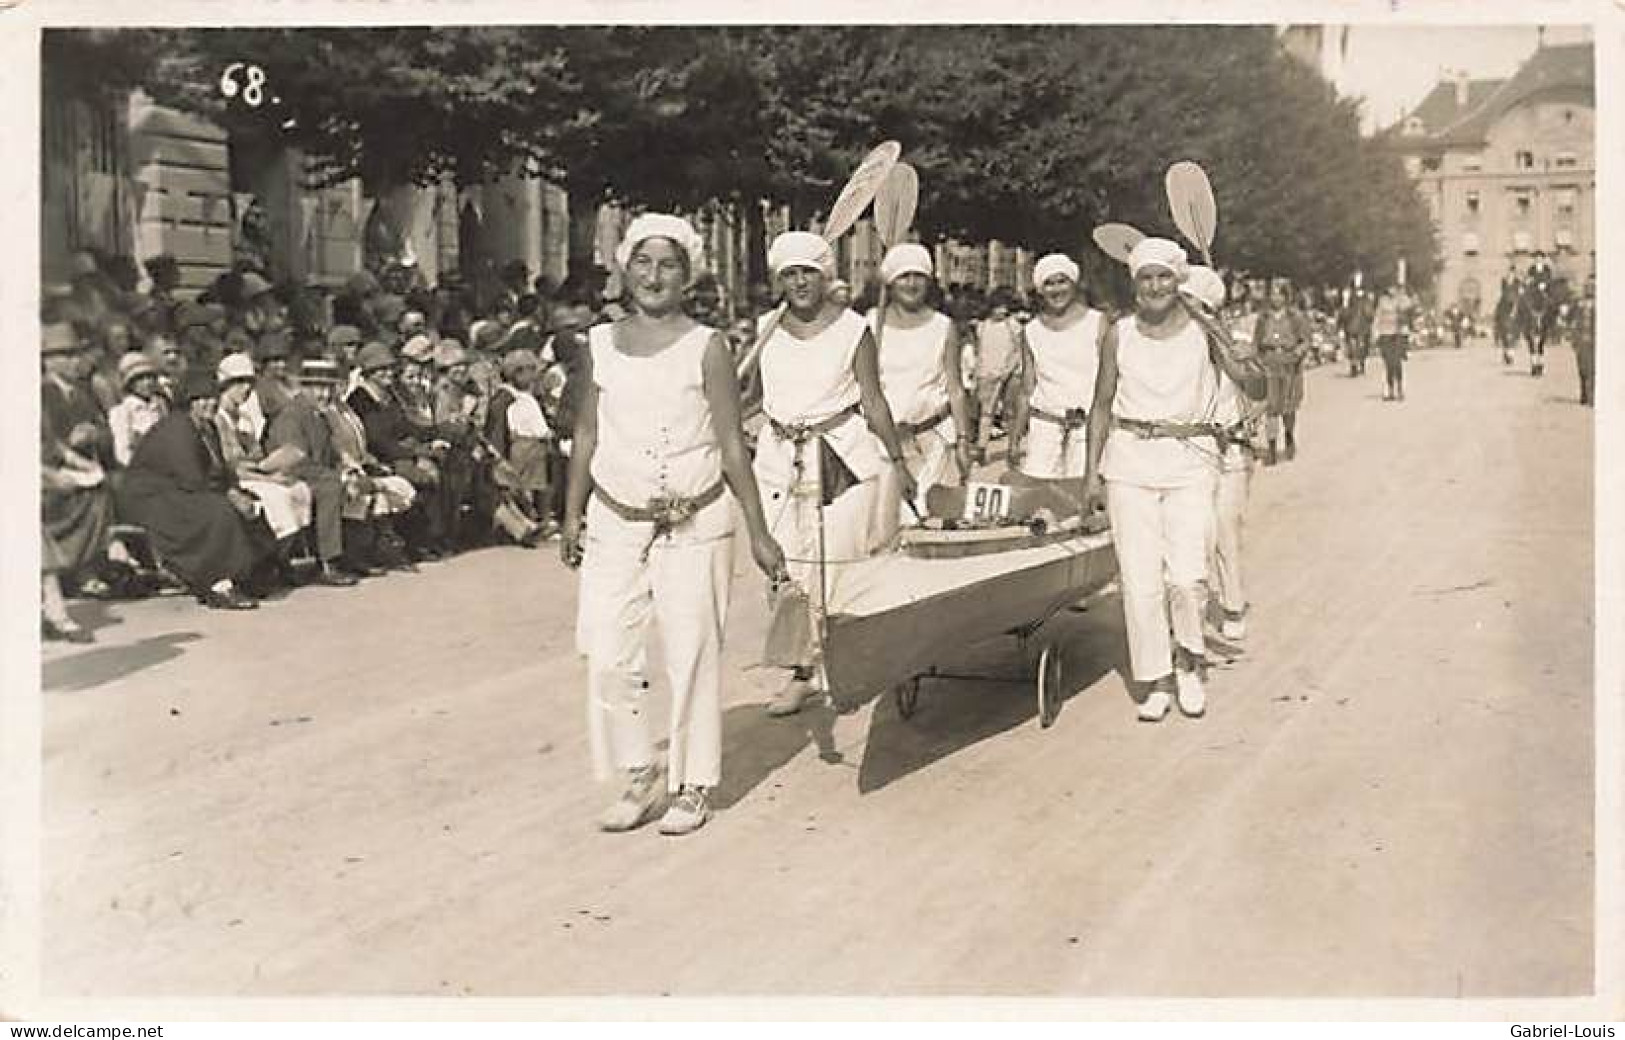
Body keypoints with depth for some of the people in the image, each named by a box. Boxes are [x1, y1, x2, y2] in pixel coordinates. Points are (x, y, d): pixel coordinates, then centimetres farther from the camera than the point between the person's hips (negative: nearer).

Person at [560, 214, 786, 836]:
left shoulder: (705, 347, -4)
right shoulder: (600, 345, 6)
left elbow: (731, 445, -4)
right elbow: (587, 434, 12)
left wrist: (758, 532, -5)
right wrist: (572, 514, 10)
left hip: (693, 523, -3)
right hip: (615, 522, 3)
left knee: (692, 656, 3)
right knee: (609, 658, 1)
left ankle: (693, 785, 18)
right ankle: (640, 775, 19)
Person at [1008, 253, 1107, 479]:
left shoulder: (1097, 323, 2)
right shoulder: (1031, 332, 11)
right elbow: (1026, 391, 13)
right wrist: (1015, 438, 7)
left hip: (1087, 426, -2)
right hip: (1043, 427, 3)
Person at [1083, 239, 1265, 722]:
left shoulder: (1203, 329, 1)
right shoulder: (1119, 334, 5)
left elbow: (1257, 390, -2)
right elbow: (1102, 405, 13)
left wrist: (1233, 354, -21)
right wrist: (1091, 471, 9)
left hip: (1191, 457, -1)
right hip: (1130, 458, 2)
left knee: (1186, 576, -13)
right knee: (1140, 578, -2)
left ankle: (1190, 663, 15)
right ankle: (1157, 682, 12)